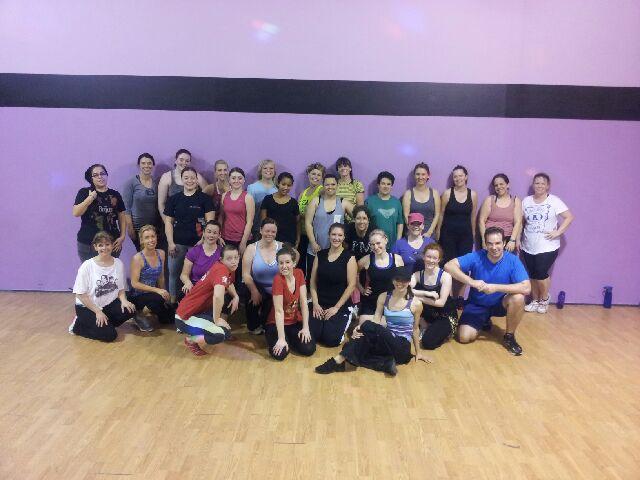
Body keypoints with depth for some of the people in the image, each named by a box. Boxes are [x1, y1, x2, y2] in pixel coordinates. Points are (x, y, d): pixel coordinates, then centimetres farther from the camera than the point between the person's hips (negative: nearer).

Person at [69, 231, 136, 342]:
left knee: (130, 310, -24)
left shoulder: (118, 263, -1)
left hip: (109, 304, 4)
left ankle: (106, 323, 2)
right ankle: (78, 325, 7)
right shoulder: (87, 266, -13)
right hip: (87, 307, -4)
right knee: (109, 335, -19)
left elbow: (121, 289, 6)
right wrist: (97, 311, -17)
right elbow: (80, 294, -12)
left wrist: (123, 300, -16)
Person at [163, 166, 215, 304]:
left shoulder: (204, 198, 1)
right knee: (174, 273, 8)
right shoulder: (174, 199, 8)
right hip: (178, 243, 2)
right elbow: (168, 221, 7)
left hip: (197, 243, -2)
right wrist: (170, 242, -1)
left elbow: (210, 221, -2)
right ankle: (172, 301, 22)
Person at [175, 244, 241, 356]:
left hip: (200, 309, 10)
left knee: (231, 299, 12)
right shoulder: (221, 270, -25)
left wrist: (236, 296, 6)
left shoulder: (229, 269, 2)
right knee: (224, 334, -26)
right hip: (186, 317, -10)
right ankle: (191, 340, -1)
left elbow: (229, 284, 26)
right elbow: (218, 296, -42)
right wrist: (217, 319, -27)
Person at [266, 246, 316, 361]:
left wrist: (305, 328, -13)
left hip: (295, 322, 4)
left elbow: (304, 302, -7)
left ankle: (290, 339, 16)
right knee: (280, 353, -25)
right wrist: (281, 339, -28)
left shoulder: (299, 274, -8)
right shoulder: (278, 279, -25)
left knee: (309, 349, -15)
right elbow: (279, 311, -26)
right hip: (277, 324, -4)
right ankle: (272, 336, 9)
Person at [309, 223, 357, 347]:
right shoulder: (320, 255, 5)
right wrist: (315, 304, -6)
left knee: (330, 339, -18)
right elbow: (313, 281, 5)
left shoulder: (349, 257, -6)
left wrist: (336, 308, -12)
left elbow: (351, 285, -9)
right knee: (310, 336, -14)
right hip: (320, 304, 3)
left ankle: (342, 322, 14)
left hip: (341, 306, -3)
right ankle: (325, 323, 17)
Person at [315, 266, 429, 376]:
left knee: (368, 326, -30)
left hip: (402, 348, -4)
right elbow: (376, 320, -2)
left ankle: (340, 359, -33)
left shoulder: (416, 303, -2)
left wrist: (418, 352, 17)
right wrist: (360, 328, -23)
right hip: (385, 343, 4)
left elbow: (415, 329, 8)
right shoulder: (383, 297, 6)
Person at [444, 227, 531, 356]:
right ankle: (483, 322, 19)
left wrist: (496, 287, -34)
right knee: (464, 337, -16)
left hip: (500, 303, 0)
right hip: (477, 305, 0)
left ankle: (509, 336, -7)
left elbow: (526, 288, -29)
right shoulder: (476, 257, -20)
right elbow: (449, 265, -29)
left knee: (518, 298, -32)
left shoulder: (512, 260, -19)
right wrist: (472, 282, -39)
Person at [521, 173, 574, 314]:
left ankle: (544, 300, 18)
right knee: (533, 275, 8)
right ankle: (535, 301, 25)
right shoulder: (526, 201, 6)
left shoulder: (554, 201, -4)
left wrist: (558, 232, -14)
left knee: (541, 274, -8)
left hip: (547, 247, -3)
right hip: (528, 247, 4)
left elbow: (569, 217, -6)